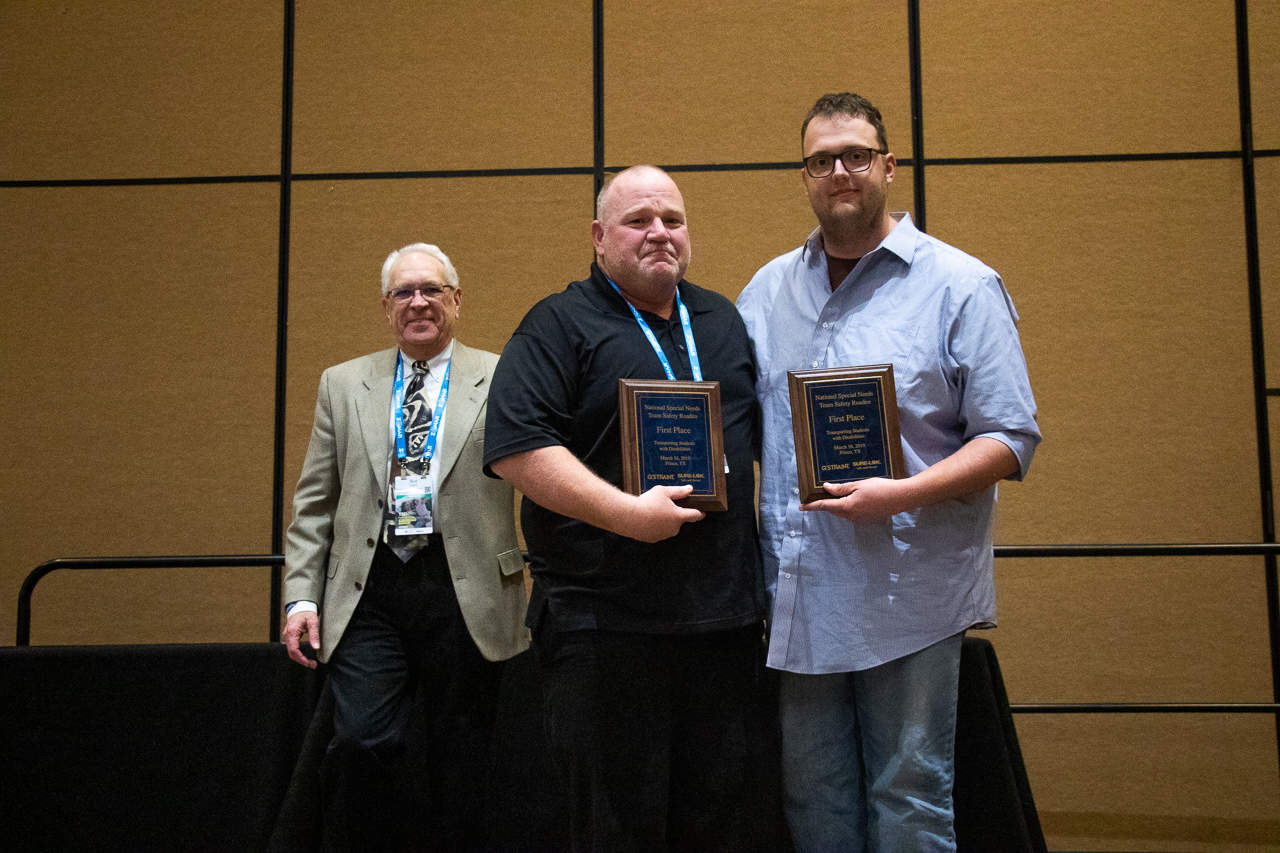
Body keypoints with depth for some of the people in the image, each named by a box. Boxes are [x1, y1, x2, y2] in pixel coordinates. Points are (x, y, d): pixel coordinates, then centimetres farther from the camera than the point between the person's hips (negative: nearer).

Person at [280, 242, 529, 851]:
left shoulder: (501, 382, 5)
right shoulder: (343, 384, 13)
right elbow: (314, 503, 12)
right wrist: (301, 596, 3)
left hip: (465, 593, -1)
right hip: (368, 593, 2)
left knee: (459, 764, 6)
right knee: (360, 743, -9)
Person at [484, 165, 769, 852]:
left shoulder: (724, 321, 18)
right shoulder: (560, 325, -1)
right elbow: (515, 447, -13)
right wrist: (626, 513, -20)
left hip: (726, 617, 5)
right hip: (604, 625, -5)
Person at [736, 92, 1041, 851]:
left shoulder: (963, 287, -2)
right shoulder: (767, 291, 13)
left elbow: (1011, 438, -7)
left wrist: (899, 495, -20)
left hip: (909, 595, -4)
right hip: (798, 593, 5)